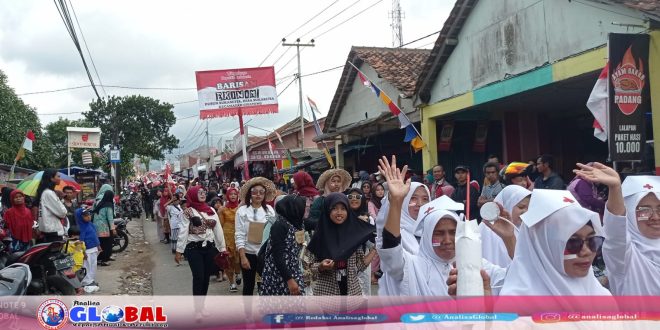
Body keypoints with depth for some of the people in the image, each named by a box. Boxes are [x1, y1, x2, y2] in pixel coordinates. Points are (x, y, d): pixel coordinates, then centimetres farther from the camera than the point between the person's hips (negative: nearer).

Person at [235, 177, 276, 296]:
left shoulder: (270, 210, 4)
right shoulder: (242, 210, -4)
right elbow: (239, 235, -6)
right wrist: (243, 257, -12)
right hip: (248, 253, -2)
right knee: (248, 286, 9)